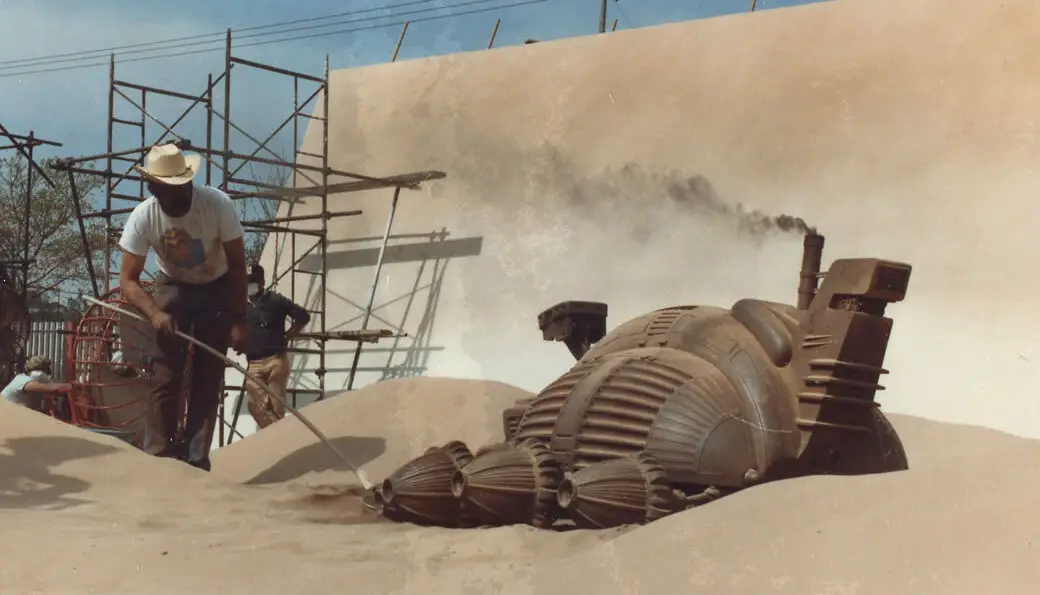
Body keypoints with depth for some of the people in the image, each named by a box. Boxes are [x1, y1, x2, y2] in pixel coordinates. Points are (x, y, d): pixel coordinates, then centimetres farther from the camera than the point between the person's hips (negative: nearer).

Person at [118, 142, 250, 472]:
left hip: (217, 290, 0)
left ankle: (196, 460, 0)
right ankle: (157, 457, -5)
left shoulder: (218, 205, -28)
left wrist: (239, 318, -20)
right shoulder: (142, 217, -24)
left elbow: (237, 265, -17)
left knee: (208, 376, -4)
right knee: (165, 374, -9)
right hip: (172, 289, 1)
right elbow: (128, 279, -18)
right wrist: (155, 313, -36)